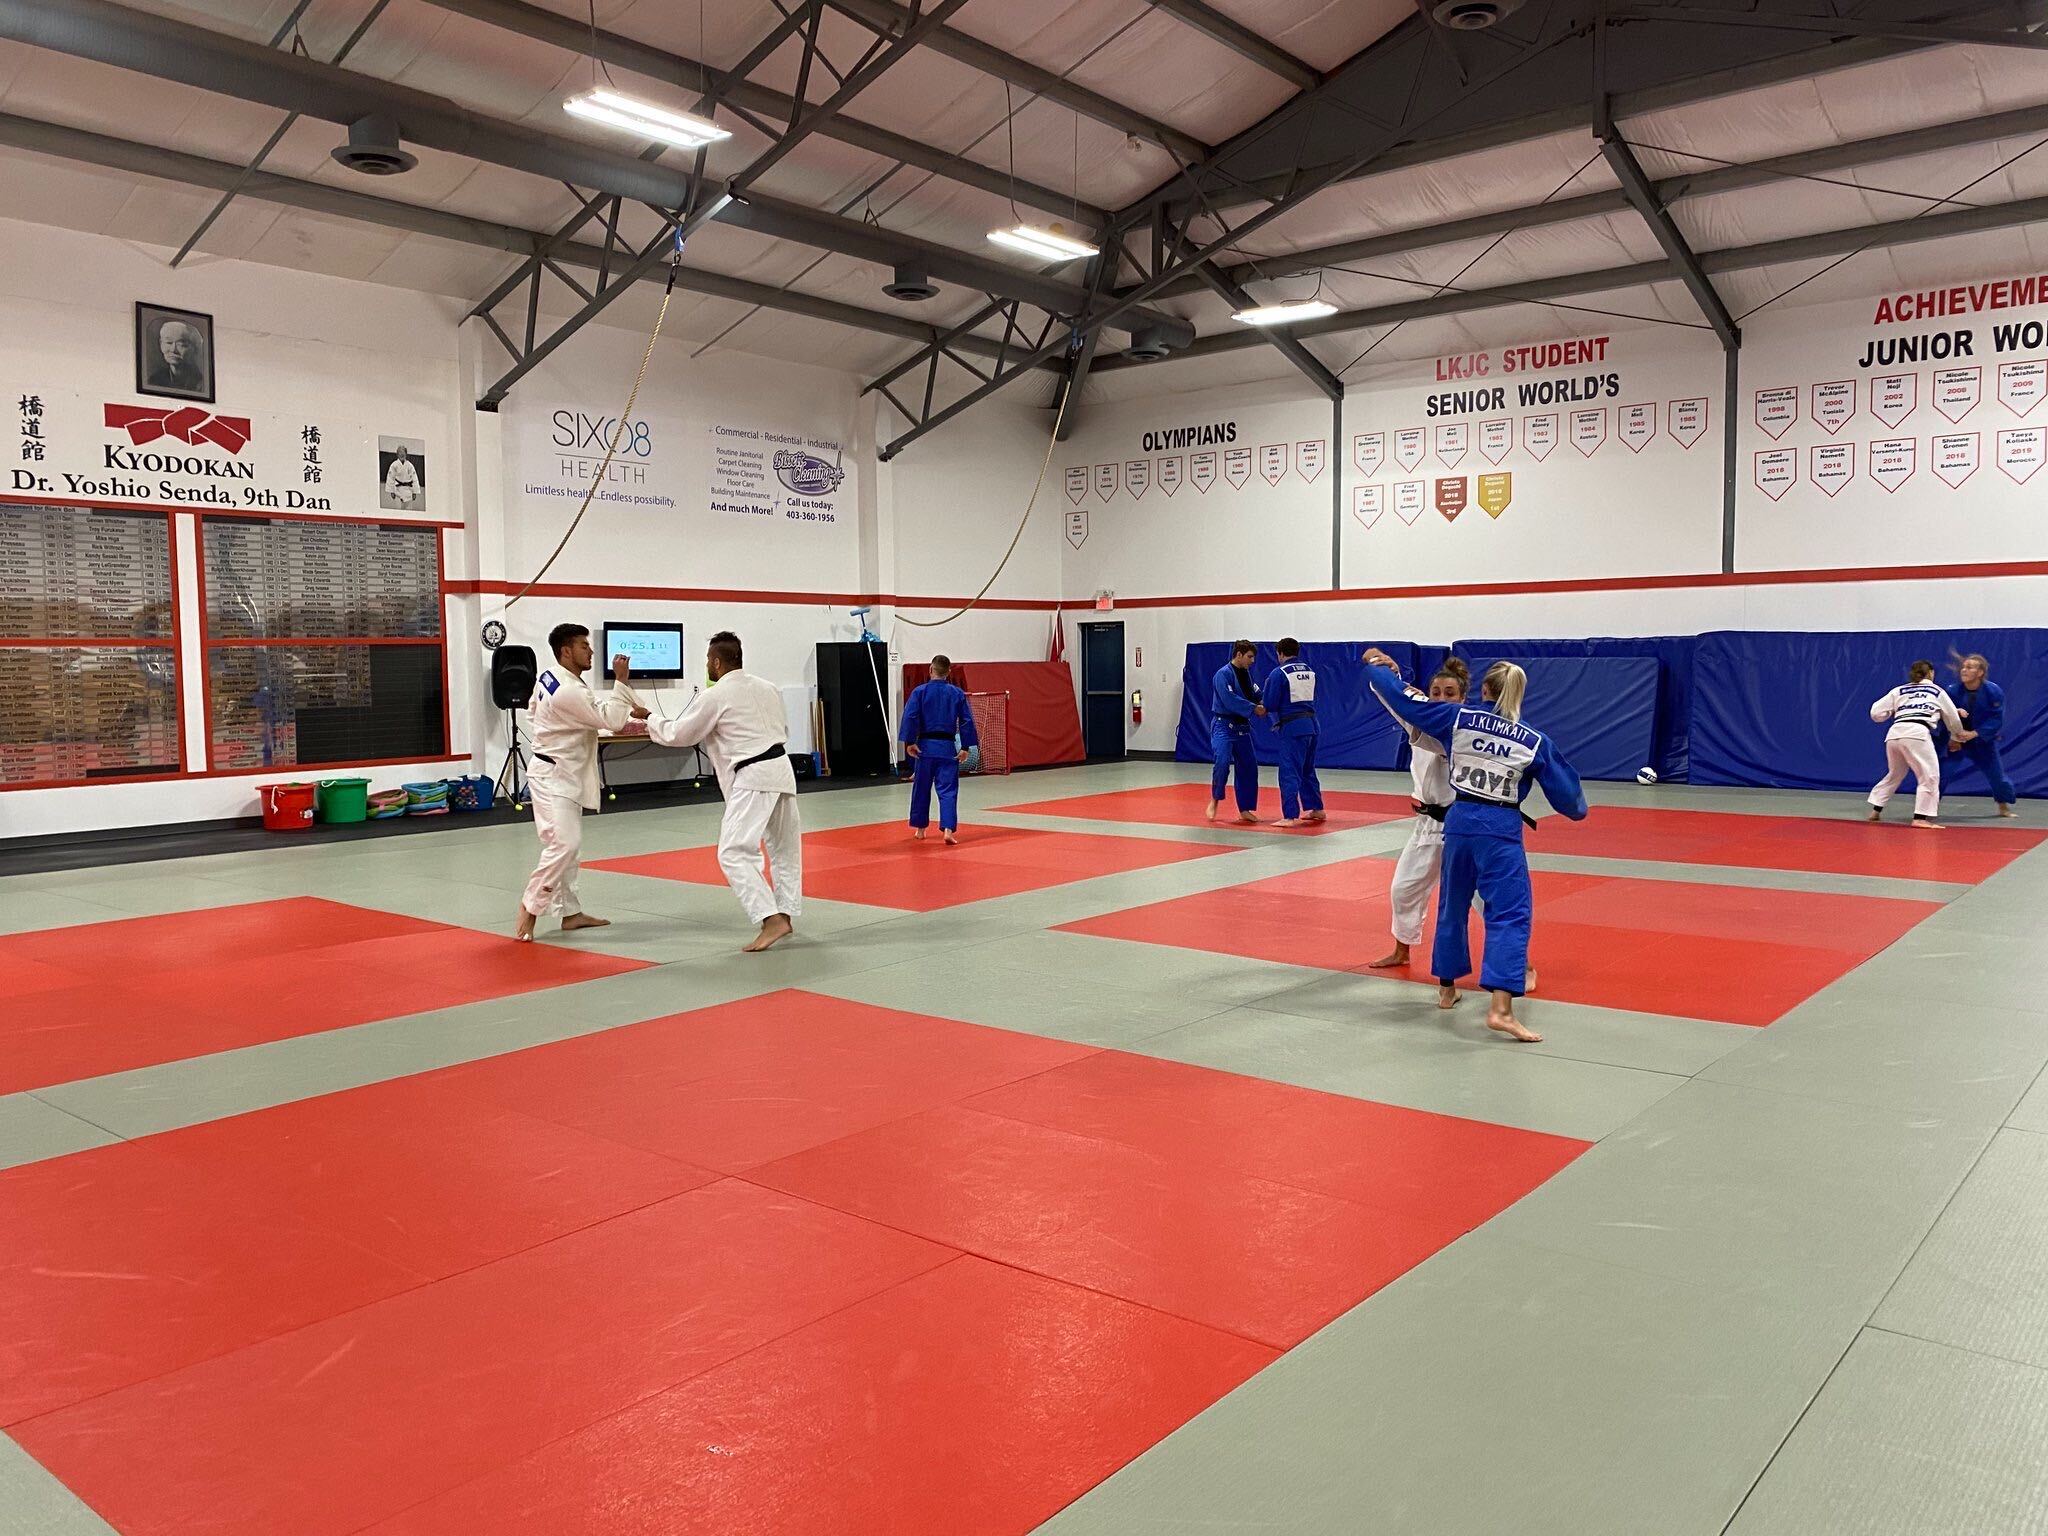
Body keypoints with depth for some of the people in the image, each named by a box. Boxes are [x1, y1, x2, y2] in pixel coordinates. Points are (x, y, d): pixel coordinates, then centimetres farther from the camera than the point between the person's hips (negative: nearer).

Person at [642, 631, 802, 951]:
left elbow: (678, 734, 2)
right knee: (784, 847, 19)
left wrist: (649, 721, 18)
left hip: (753, 778, -8)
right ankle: (785, 915, 25)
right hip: (781, 768, 8)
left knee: (734, 853, -9)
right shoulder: (767, 687, 13)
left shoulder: (714, 696, -7)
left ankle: (772, 919, -20)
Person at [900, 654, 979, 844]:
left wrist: (909, 742, -8)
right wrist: (965, 747, 5)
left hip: (925, 746, 0)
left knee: (921, 789, 14)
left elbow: (910, 717, -11)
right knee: (948, 790, 0)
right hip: (948, 748, 0)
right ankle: (948, 830, -16)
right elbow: (967, 721, 0)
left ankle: (920, 829, 24)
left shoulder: (920, 691, -3)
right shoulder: (957, 693, 1)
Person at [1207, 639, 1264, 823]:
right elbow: (1230, 700, -24)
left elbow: (1253, 695, 16)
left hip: (1241, 727, 8)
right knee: (1223, 762, -23)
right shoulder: (1223, 674, -15)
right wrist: (1254, 708, -23)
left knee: (1249, 766, 6)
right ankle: (1215, 800, 0)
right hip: (1223, 726, -8)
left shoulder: (1245, 674, 10)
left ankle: (1244, 810, 15)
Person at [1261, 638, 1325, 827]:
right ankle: (1316, 809, 31)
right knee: (1308, 770, 22)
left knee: (1289, 773, -5)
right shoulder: (1309, 671, 11)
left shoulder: (1279, 673, -10)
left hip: (1292, 726, -7)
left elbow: (1269, 704, -10)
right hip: (1311, 724, 7)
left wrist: (1263, 707, 14)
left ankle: (1290, 817, -9)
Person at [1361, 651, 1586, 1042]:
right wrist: (1579, 809, 33)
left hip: (1458, 821, 3)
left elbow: (1404, 701, 6)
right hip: (1501, 829, -3)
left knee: (1453, 906, 21)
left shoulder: (1457, 718, 0)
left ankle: (1446, 989, 34)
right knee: (1509, 912, -5)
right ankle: (1501, 1009, -19)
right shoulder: (1535, 741, 0)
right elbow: (1564, 791, 10)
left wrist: (1377, 669, 22)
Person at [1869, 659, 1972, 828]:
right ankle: (1920, 818, -13)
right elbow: (1953, 719, 32)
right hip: (1917, 733, -4)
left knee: (1895, 774, 23)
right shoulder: (1938, 692, 22)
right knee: (1929, 776, -2)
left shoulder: (1898, 691, 23)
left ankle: (1876, 811, 25)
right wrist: (1957, 737, 50)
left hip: (1894, 734, 4)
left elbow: (1876, 713, 17)